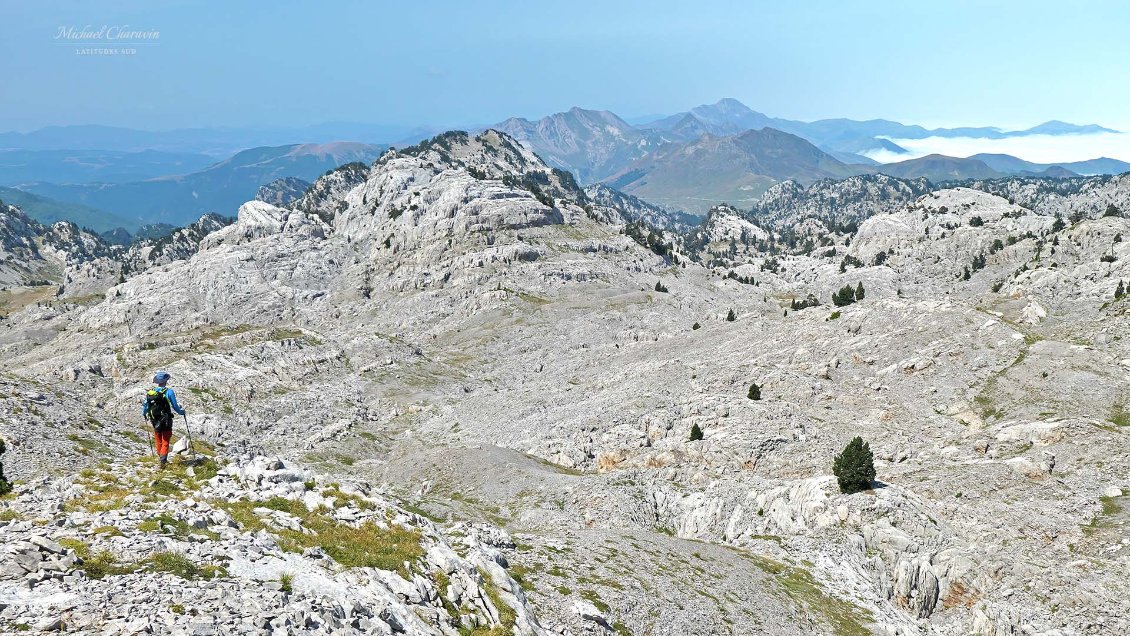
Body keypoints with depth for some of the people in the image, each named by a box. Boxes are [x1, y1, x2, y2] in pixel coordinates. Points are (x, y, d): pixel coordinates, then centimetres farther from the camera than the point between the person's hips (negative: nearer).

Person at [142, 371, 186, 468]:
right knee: (165, 443, 4)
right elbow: (175, 407, -11)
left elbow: (145, 407, 6)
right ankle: (163, 460, -10)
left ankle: (161, 458, 36)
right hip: (166, 423, -4)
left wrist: (144, 414, 28)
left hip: (155, 422, 4)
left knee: (159, 442, 21)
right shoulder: (168, 392, -15)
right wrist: (181, 412, 9)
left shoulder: (149, 392, -3)